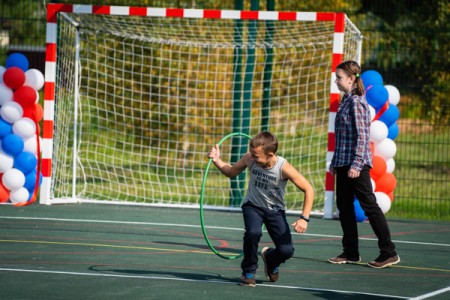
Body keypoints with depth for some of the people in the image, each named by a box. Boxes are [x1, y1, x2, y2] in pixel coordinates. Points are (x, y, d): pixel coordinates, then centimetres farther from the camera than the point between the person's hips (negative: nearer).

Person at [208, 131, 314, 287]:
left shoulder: (283, 167, -26)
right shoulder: (249, 159, -18)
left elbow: (308, 190, -18)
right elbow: (231, 172, 4)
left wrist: (304, 218, -25)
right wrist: (217, 161, -15)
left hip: (275, 210, -1)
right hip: (253, 205, 1)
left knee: (286, 251, -15)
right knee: (253, 232, -33)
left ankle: (269, 258, 25)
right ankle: (248, 272, -7)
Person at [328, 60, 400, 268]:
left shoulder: (356, 101, -13)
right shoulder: (345, 100, 14)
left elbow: (362, 136, -18)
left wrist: (356, 164, -22)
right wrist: (335, 162, 20)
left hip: (356, 164, -9)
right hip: (344, 163, 9)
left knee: (369, 205, -6)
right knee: (344, 206, 11)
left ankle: (389, 253, -3)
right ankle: (351, 253, 17)